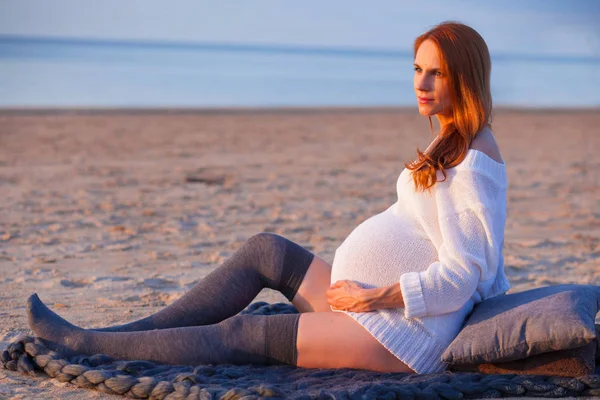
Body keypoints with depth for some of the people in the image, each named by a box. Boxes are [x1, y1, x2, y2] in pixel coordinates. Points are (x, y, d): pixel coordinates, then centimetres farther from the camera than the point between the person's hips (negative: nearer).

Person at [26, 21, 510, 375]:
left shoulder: (471, 163, -18)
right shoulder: (453, 144, 12)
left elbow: (460, 276, -23)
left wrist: (374, 297, -20)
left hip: (402, 339, -10)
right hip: (371, 302, 10)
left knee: (241, 335, -8)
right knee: (265, 249, 4)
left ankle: (83, 344, 1)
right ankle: (119, 333, 5)